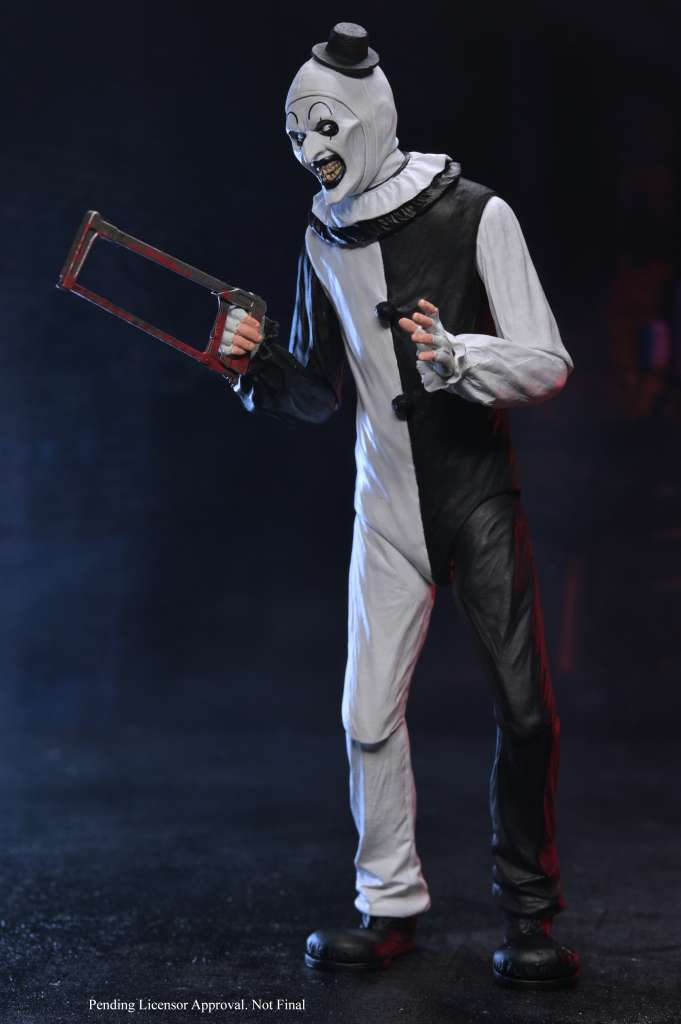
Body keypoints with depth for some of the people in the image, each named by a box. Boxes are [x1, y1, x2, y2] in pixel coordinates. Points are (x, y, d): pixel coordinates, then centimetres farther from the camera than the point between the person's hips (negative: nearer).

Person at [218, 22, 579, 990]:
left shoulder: (475, 216, -8)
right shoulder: (324, 240, 7)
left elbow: (548, 364, -12)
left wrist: (456, 356, -28)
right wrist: (262, 366, -6)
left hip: (481, 492, -4)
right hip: (390, 505, 4)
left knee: (524, 710, -2)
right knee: (369, 713, 0)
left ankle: (530, 914, 14)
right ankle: (391, 908, 17)